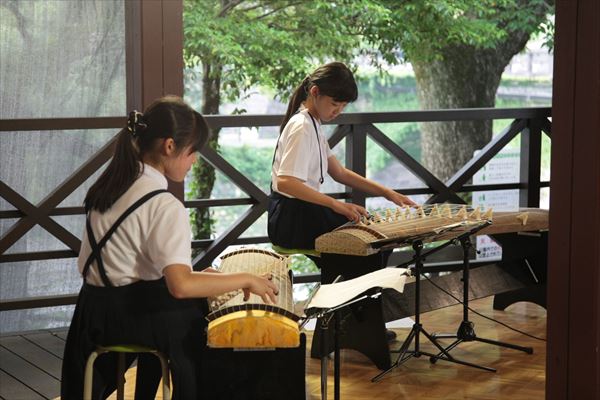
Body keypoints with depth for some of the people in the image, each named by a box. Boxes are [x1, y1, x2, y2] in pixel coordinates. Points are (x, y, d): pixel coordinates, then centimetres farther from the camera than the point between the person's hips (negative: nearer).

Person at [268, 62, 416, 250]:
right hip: (292, 220, -10)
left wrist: (387, 192, 8)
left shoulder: (313, 123, 14)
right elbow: (285, 182, -29)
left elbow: (339, 172, 16)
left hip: (304, 211, 10)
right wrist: (336, 204, -34)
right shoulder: (302, 127, -17)